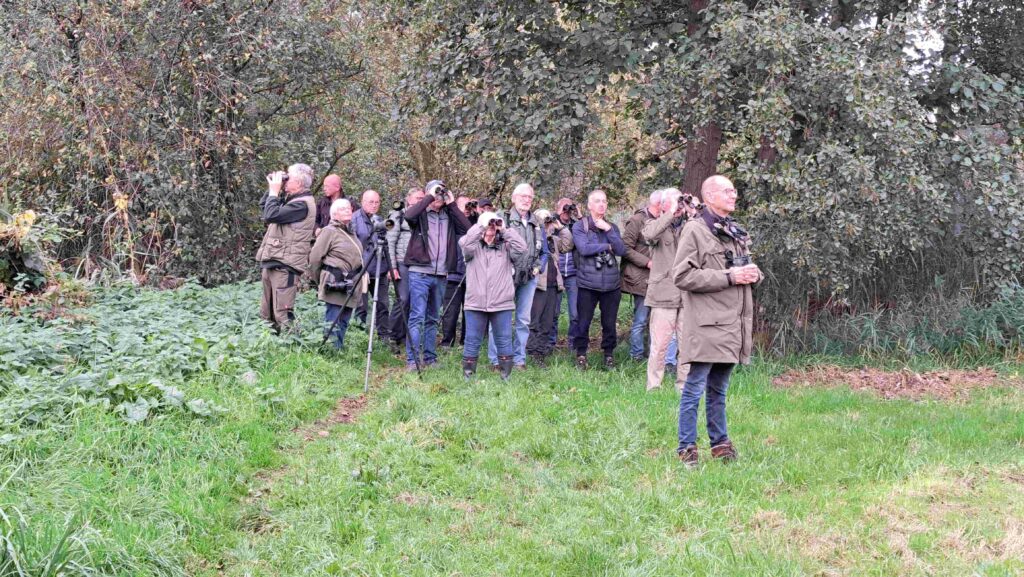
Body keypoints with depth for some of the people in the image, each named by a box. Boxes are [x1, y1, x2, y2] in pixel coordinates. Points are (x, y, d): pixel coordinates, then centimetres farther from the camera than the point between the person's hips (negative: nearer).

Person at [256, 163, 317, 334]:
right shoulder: (291, 200, 16)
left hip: (285, 265, -10)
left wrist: (274, 191, -10)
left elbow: (271, 215, -22)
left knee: (282, 315, -13)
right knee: (266, 315, 14)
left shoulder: (302, 203, -14)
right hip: (272, 262, 10)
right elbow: (263, 207, 27)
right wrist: (271, 188, 13)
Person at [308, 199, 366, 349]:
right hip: (335, 285, -8)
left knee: (343, 323, 10)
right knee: (333, 323, -8)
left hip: (350, 286, 8)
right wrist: (319, 281, 1)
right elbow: (315, 258, -7)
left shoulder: (351, 232, 18)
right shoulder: (329, 232, -6)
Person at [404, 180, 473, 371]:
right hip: (420, 273, -4)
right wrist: (430, 197, -14)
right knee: (417, 317, -9)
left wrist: (452, 205, -3)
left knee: (432, 319, 12)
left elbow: (467, 228, -3)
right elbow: (409, 215, -21)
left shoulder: (449, 216, 12)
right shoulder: (421, 214, 2)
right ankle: (412, 359, -10)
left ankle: (430, 358, 17)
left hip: (440, 275, 4)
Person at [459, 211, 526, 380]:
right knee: (472, 342, 4)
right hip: (475, 304, -1)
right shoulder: (474, 247, 7)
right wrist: (481, 225, -12)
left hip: (502, 304, 1)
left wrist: (505, 230, -4)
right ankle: (467, 377, 12)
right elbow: (464, 243, -15)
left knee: (504, 341, 4)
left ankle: (506, 377, 12)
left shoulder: (505, 247, 11)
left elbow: (521, 248, -7)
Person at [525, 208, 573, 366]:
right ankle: (532, 351, -3)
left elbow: (567, 245, 15)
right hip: (537, 285, -8)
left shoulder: (553, 239, 20)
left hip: (552, 285, 8)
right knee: (534, 320, -6)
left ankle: (541, 351, 15)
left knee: (548, 321, 10)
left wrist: (561, 228, 11)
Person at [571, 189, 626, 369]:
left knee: (609, 323, 8)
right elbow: (584, 248, -15)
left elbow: (621, 250, 0)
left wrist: (608, 230, -10)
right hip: (588, 283, -3)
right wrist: (607, 246, -6)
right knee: (583, 322, 2)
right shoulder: (579, 227, 1)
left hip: (611, 283, 3)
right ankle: (581, 353, 18)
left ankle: (608, 353, 22)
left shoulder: (612, 227, 13)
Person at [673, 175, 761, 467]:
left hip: (732, 323, 7)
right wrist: (729, 277, -17)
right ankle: (687, 448, 6)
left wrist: (753, 272, 3)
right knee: (694, 389, -2)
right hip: (706, 325, -7)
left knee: (719, 389, 17)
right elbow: (682, 275, -16)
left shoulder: (736, 232, 16)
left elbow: (746, 268, 29)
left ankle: (719, 442, 25)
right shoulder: (695, 230, -8)